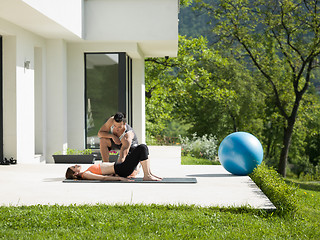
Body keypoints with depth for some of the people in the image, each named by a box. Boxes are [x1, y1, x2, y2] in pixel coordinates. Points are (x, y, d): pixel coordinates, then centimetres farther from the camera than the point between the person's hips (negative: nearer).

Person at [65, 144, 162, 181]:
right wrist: (120, 178, -29)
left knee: (143, 147, 4)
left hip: (121, 166, 10)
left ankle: (149, 173, 2)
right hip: (121, 170, -10)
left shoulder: (87, 172, 18)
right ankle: (147, 176, -16)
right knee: (142, 148, -17)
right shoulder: (85, 175, -11)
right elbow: (102, 178, -21)